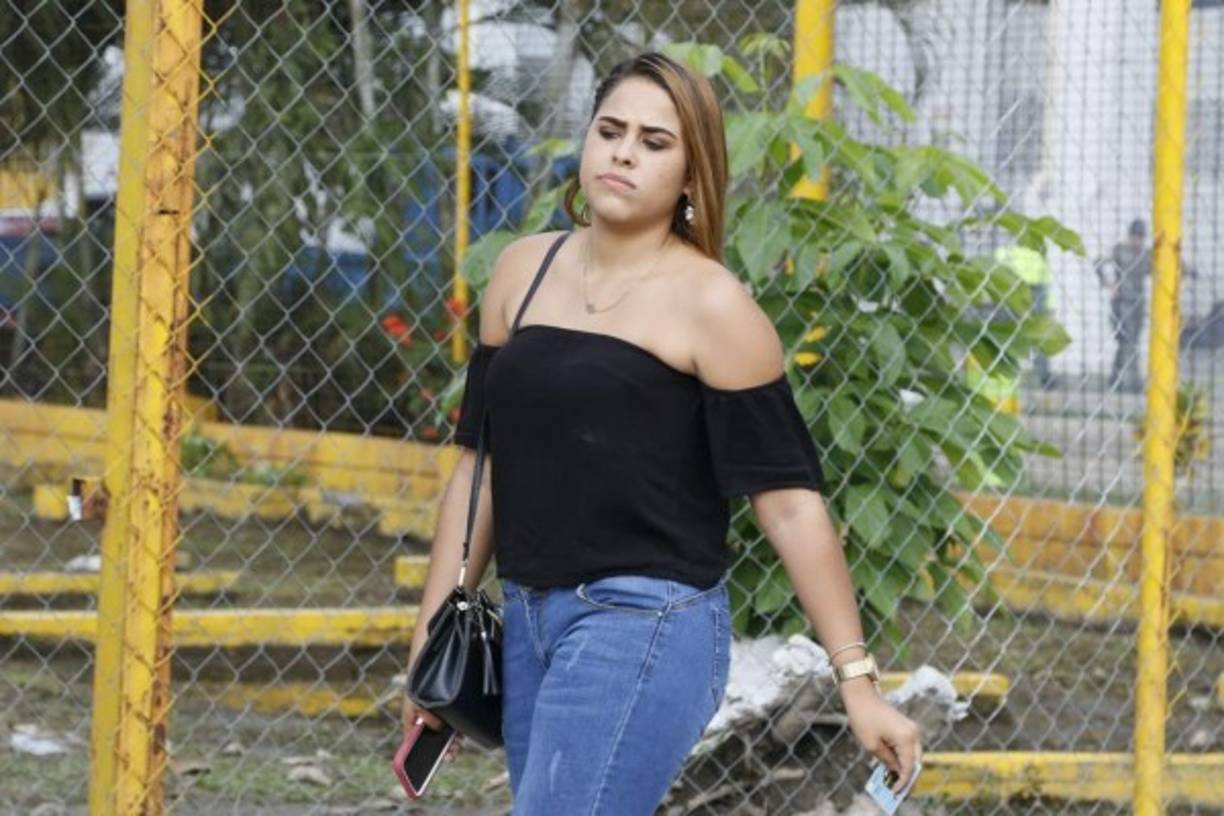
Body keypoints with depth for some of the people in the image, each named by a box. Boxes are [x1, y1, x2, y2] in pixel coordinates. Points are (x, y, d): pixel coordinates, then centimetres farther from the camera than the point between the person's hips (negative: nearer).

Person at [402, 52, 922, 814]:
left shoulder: (709, 305, -7)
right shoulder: (523, 270, 11)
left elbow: (788, 500, -8)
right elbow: (482, 462, 16)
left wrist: (857, 679, -10)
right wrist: (434, 631, 13)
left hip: (648, 628, -7)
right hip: (527, 620, 7)